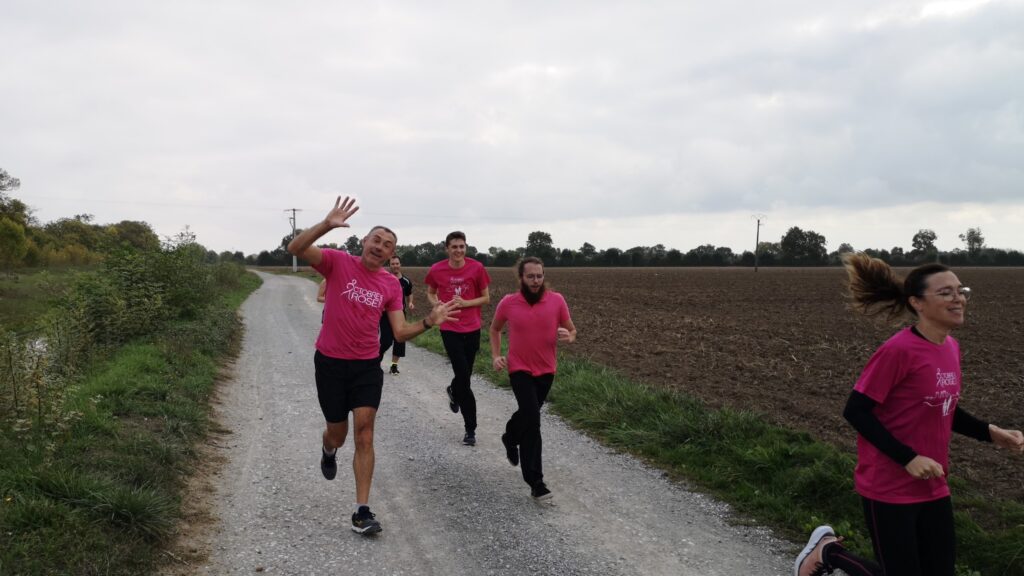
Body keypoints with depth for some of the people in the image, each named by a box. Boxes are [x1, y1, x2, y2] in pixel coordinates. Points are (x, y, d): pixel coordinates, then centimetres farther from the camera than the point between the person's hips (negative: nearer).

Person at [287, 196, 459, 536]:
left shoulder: (391, 284, 0)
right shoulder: (338, 262, -8)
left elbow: (400, 333, -1)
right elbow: (296, 249, -24)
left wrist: (429, 322, -19)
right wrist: (328, 225, -38)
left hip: (367, 366, 2)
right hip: (330, 362, -1)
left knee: (364, 435, -8)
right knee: (337, 433, 12)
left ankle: (362, 512, -1)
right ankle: (329, 452, 52)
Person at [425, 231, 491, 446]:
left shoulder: (477, 268, -7)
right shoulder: (436, 270, -4)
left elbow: (486, 298, 1)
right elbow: (430, 293, 13)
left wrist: (465, 303, -15)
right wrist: (437, 304, -9)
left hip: (472, 328, 2)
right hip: (450, 329, -1)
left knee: (465, 375, 13)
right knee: (463, 376, -10)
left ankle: (453, 391, 52)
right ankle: (470, 428, 1)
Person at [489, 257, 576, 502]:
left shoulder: (557, 300, -9)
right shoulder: (508, 303, -9)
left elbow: (571, 330, 2)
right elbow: (495, 329, 10)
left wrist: (569, 337, -21)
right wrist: (496, 356, -2)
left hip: (546, 370, 3)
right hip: (520, 369, -3)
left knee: (527, 413, 21)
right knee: (532, 419, -16)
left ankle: (510, 438, 56)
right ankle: (536, 482, -11)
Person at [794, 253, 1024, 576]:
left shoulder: (950, 347, 4)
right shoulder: (899, 350, -21)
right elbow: (856, 411, -19)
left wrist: (990, 433, 4)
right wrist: (908, 458, -23)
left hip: (933, 489, 8)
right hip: (889, 489, -8)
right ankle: (828, 549, 24)